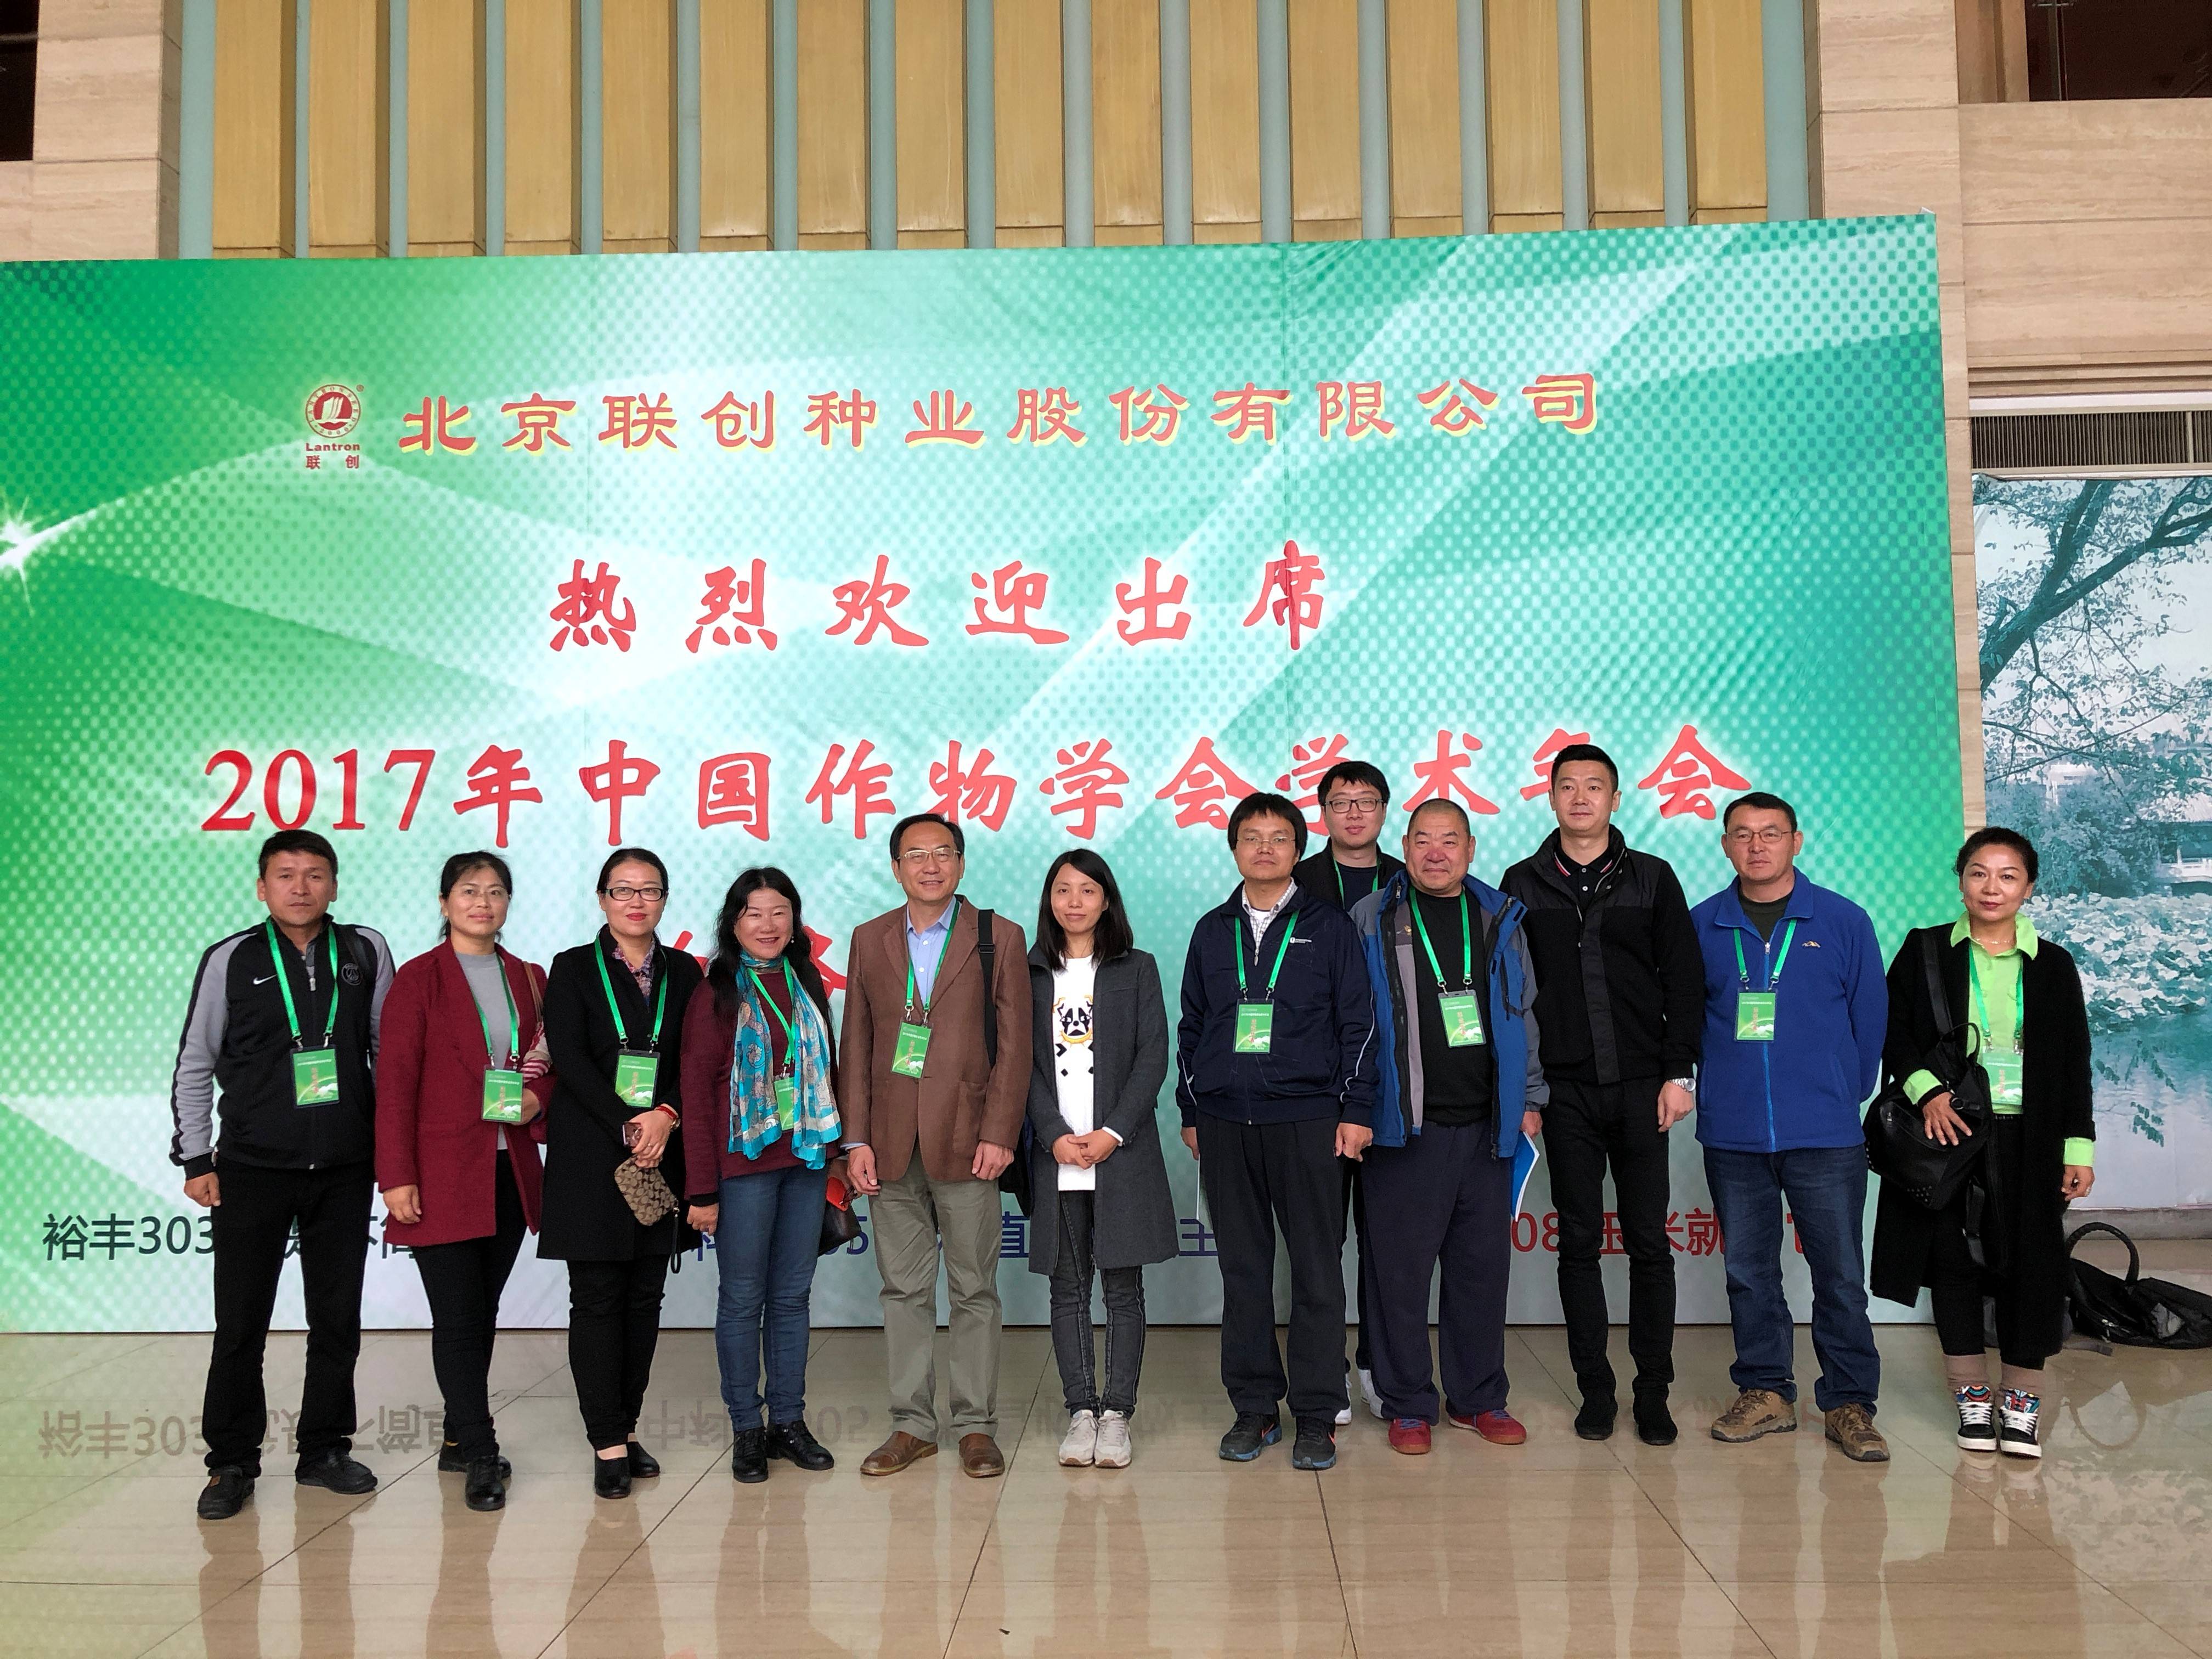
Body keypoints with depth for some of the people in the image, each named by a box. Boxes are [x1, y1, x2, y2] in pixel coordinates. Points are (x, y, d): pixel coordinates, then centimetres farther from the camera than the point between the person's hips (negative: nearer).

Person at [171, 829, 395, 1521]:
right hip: (251, 1170, -1)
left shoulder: (366, 952, 2)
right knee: (241, 1322, 4)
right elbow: (194, 1066, 5)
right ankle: (231, 1462, 18)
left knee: (338, 1319, 9)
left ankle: (325, 1450, 23)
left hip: (345, 1170, 1)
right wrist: (195, 1159, 1)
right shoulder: (230, 960, -1)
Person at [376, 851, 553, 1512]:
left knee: (482, 1313, 12)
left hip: (511, 1171, 5)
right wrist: (397, 1178, -12)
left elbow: (551, 1063, 19)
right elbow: (395, 1083, -6)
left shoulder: (528, 979, 11)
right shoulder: (418, 979, -3)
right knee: (458, 1319, -3)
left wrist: (539, 1100, -4)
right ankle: (480, 1458, 3)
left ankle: (460, 1438, 24)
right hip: (444, 1175, -5)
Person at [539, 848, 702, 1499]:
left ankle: (626, 1427, 18)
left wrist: (666, 1116, -13)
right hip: (591, 1154, -3)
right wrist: (626, 1126, -15)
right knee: (597, 1297, -2)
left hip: (661, 1151, 3)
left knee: (645, 1296, 7)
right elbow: (569, 1059, -8)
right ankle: (609, 1445, 3)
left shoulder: (683, 972, 10)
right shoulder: (573, 969, 2)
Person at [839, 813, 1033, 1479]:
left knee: (974, 1291, 4)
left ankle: (976, 1426, 14)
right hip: (891, 1146, 3)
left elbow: (1014, 1045, -1)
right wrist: (856, 1138, 2)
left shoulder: (1000, 938, 2)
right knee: (903, 1291, 9)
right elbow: (855, 1045, 9)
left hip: (965, 1141, -2)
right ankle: (913, 1424, 19)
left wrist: (999, 1134, -9)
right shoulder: (870, 940, 10)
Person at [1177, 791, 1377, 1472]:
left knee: (1317, 1270, 0)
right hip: (1225, 1125, 3)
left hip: (1307, 1120, -3)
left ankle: (1317, 1416, 10)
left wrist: (1356, 1110, -4)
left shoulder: (1329, 927, 4)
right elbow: (1191, 1027, 16)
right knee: (1243, 1270, 7)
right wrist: (1190, 1111, 11)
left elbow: (1358, 1023, 3)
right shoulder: (1212, 931, 12)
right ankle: (1254, 1409, 17)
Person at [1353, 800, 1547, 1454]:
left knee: (1483, 1265, 10)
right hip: (1405, 1126, -3)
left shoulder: (1501, 920, 11)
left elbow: (1523, 1015, 16)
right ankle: (1408, 1405, 14)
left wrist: (1529, 1099, 11)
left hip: (1487, 1125, 3)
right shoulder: (1371, 921, 2)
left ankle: (1478, 1399, 24)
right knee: (1400, 1267, 1)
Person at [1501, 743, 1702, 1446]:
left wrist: (1679, 1072, -4)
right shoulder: (1523, 884, 6)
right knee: (1579, 1242, 5)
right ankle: (1596, 1390, 14)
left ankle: (1653, 1392, 14)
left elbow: (1685, 980, 4)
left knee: (1649, 1243, 3)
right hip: (1565, 1090, 0)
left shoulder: (1652, 878, 6)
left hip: (1642, 1088, 0)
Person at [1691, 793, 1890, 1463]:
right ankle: (1764, 1392, 22)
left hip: (1825, 1133, -2)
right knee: (1748, 1269, 10)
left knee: (1840, 1272, 2)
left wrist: (1847, 1095, 6)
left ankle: (1849, 1403, 13)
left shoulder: (1844, 922, 1)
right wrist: (1711, 1084, 8)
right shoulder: (1700, 926, 5)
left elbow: (1870, 1018, 6)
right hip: (1731, 1132, 2)